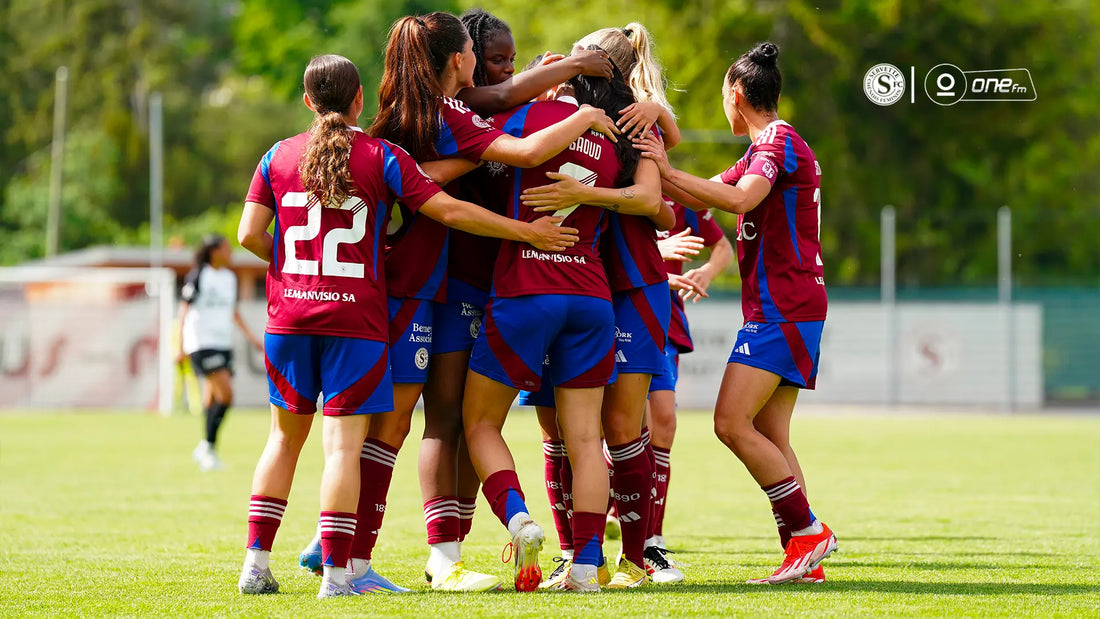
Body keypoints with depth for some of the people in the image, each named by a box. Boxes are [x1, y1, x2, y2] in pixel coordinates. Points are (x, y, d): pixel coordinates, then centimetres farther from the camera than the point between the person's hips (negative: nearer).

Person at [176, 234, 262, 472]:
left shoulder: (230, 277, 13)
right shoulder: (198, 277, -8)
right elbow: (184, 310, -7)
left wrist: (250, 337, 19)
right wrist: (182, 346, -11)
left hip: (223, 343, 7)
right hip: (202, 343, -7)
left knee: (212, 399, 8)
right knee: (226, 394, -16)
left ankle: (204, 451, 17)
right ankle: (208, 446, -8)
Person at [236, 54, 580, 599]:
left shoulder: (278, 157, 7)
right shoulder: (380, 157, -2)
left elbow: (250, 234, 3)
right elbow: (450, 211, -6)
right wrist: (525, 231, 0)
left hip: (289, 314, 3)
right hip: (355, 317, -3)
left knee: (286, 436, 16)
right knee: (344, 443, -3)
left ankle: (256, 562, 12)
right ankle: (338, 572, -8)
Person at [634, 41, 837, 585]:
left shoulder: (779, 142, -9)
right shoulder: (765, 150, 23)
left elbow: (739, 199, -26)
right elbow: (707, 197, 26)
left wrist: (669, 172, -23)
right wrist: (660, 172, 18)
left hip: (783, 310, -10)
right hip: (779, 309, 10)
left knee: (732, 422, -15)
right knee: (769, 438, 6)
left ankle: (808, 531, -13)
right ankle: (805, 559, 2)